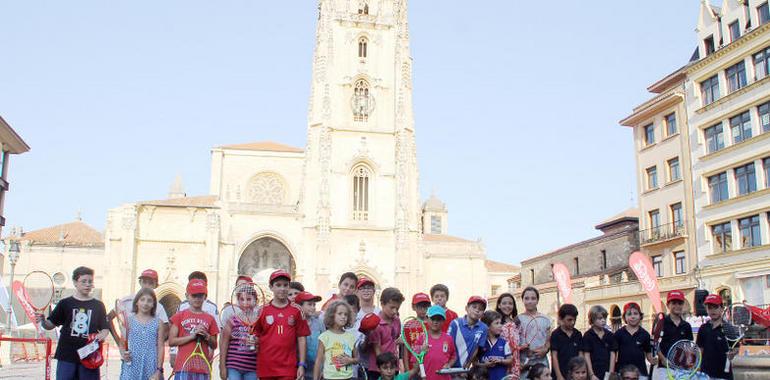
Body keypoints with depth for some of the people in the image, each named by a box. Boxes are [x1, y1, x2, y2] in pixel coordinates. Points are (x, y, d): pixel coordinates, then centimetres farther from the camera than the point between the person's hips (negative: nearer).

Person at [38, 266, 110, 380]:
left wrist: (102, 335, -14)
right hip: (66, 357, -1)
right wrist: (42, 321, -15)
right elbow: (50, 325, 5)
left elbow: (105, 328, 8)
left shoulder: (98, 305, 6)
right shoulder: (65, 303, 4)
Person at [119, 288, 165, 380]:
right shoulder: (129, 320, 5)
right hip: (132, 366, 0)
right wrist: (123, 354, -15)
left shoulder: (158, 322, 5)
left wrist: (159, 370, -4)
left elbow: (161, 347, 3)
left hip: (151, 367, 0)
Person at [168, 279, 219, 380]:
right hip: (183, 366, -2)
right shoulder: (179, 316, 6)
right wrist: (192, 336, -11)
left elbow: (214, 346, 13)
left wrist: (206, 336, -7)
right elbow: (171, 341, -2)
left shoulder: (210, 319, 12)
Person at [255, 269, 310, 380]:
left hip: (288, 369, -1)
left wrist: (302, 365, 0)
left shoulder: (296, 311, 3)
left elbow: (302, 338, 4)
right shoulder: (263, 310, 4)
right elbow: (255, 337, 8)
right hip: (265, 367, 1)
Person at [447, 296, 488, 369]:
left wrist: (467, 365, -4)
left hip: (466, 368, 2)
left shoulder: (483, 328, -7)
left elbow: (477, 348, 0)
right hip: (452, 366, -2)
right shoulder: (455, 323, -11)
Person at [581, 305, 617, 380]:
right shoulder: (587, 336, -3)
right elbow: (587, 356, -6)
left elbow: (613, 354, 5)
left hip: (607, 373, 3)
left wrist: (611, 373, -3)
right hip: (594, 373, -3)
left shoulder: (610, 335, 6)